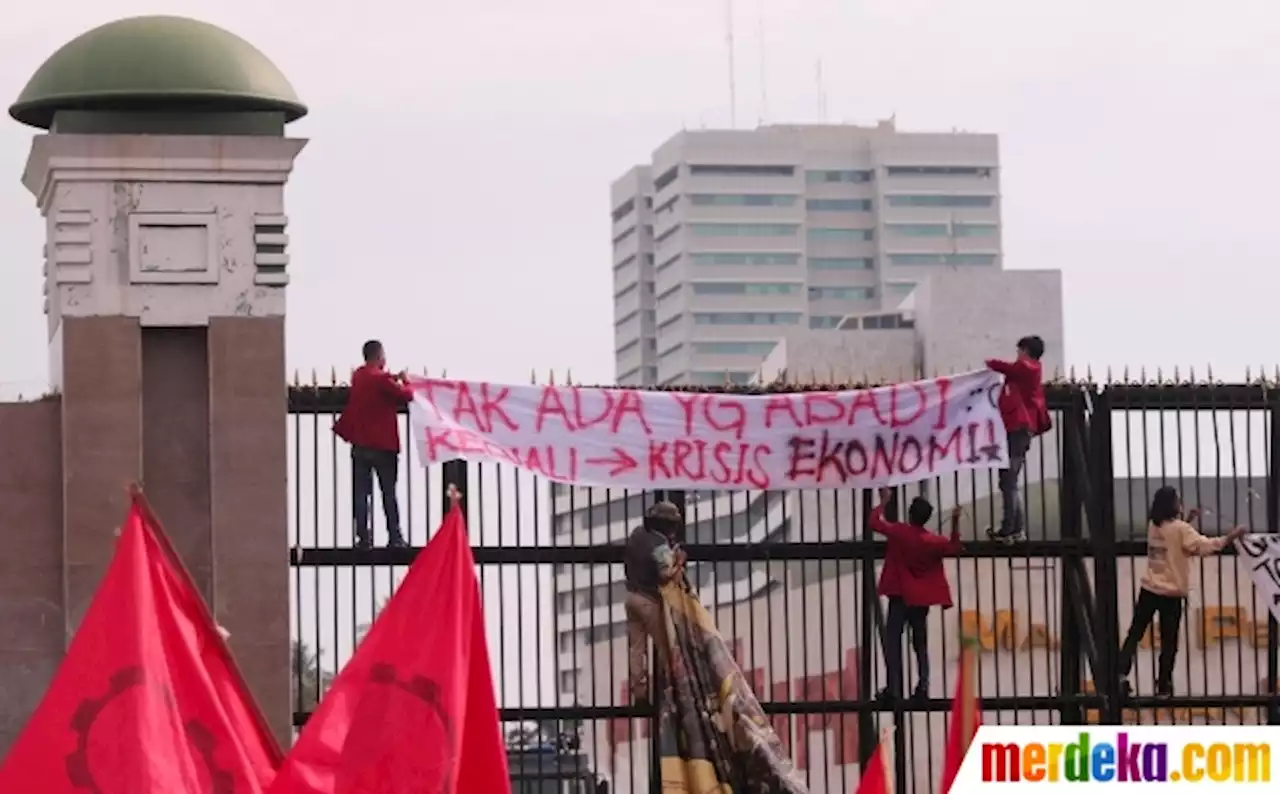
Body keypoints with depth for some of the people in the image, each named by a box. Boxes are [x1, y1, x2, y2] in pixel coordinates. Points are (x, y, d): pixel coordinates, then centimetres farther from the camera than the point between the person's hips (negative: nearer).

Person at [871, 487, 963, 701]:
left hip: (900, 597, -4)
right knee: (921, 644, 12)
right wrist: (955, 522, 6)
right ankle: (923, 686, 4)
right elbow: (953, 547, 13)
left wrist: (884, 501, 8)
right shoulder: (934, 541, -2)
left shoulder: (899, 532, -12)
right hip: (921, 600, 4)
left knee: (892, 642, -1)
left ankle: (894, 687, -11)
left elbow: (875, 522, -5)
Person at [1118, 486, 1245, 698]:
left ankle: (1121, 674, -3)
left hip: (1148, 590, 5)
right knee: (1169, 642, 5)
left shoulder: (1153, 525, 5)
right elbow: (1204, 546, -20)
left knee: (1135, 634, 10)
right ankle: (1163, 686, 8)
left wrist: (1188, 520, 16)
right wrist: (1231, 537, -15)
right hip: (1171, 594, -5)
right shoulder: (1180, 529, -15)